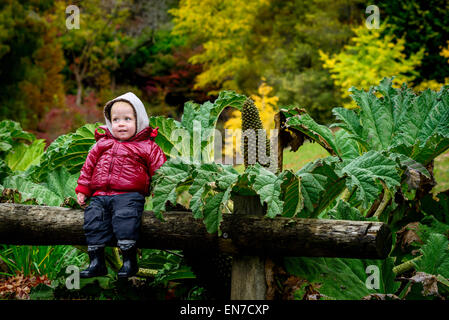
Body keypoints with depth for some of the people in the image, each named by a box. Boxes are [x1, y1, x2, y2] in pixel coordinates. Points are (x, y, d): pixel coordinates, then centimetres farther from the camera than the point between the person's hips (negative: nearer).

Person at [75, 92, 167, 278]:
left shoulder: (148, 147, 9)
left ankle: (129, 260, -25)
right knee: (93, 218, -18)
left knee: (125, 216, -31)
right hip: (100, 195, 4)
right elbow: (88, 167, 25)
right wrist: (82, 190, 18)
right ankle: (96, 261, -13)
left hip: (129, 195, -4)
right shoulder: (102, 144, 20)